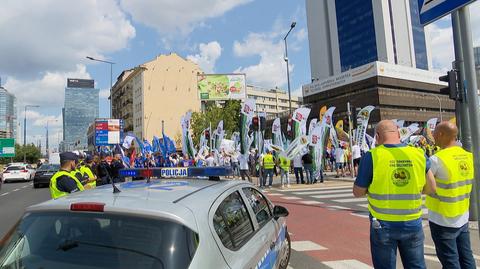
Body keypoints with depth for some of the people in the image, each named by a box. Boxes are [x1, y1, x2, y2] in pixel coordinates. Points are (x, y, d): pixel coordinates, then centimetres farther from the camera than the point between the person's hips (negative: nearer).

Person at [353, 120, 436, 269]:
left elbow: (358, 192, -8)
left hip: (383, 225, -3)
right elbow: (431, 188, 6)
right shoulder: (419, 155, -4)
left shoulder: (372, 156, -14)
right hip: (413, 224, 3)